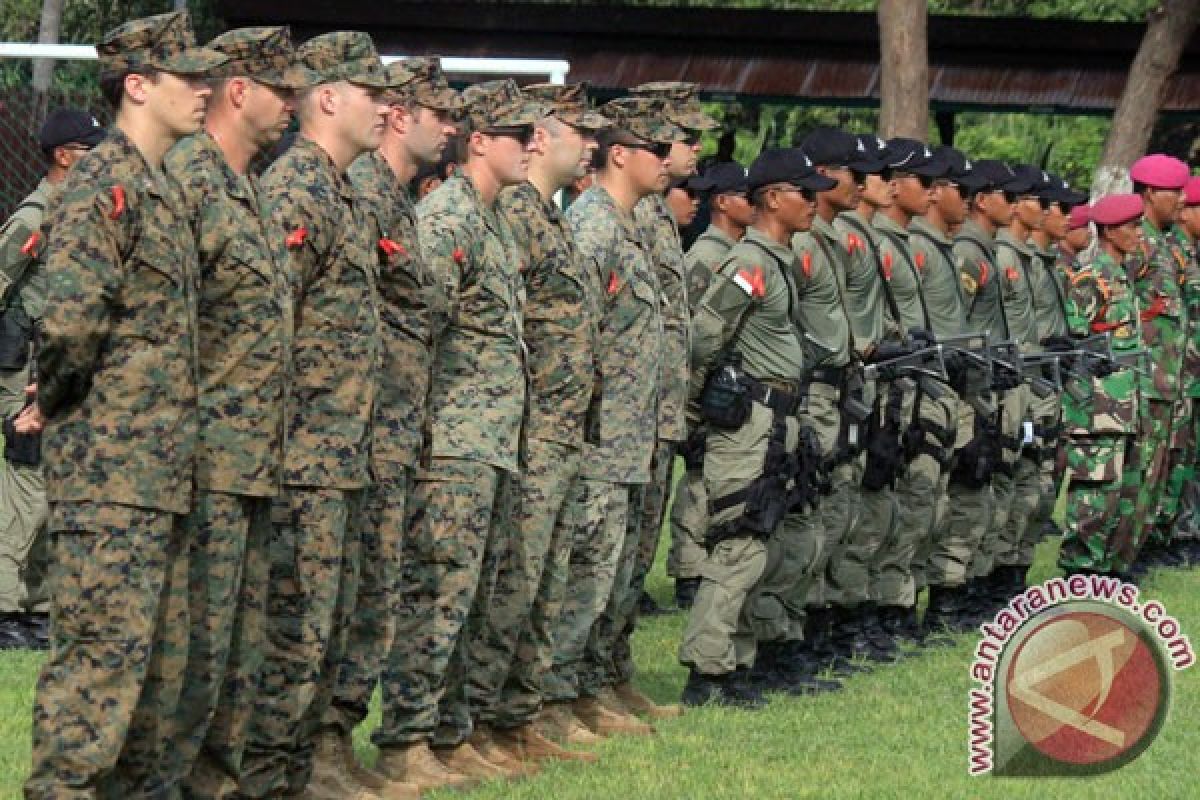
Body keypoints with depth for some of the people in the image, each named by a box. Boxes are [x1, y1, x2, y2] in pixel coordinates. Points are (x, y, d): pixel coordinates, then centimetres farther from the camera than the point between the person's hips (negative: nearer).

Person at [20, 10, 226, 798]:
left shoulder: (160, 189, 18)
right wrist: (56, 401, -9)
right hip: (112, 467, -9)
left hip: (162, 468, 9)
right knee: (103, 650, -9)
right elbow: (73, 316, -23)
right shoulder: (105, 182, -13)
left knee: (158, 658, 14)